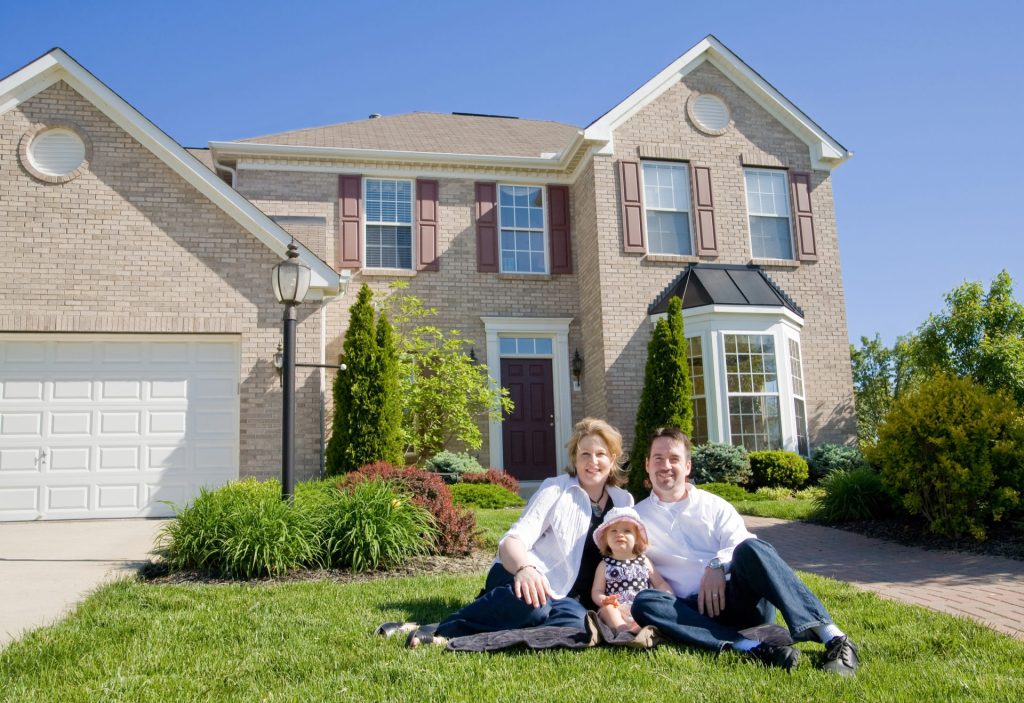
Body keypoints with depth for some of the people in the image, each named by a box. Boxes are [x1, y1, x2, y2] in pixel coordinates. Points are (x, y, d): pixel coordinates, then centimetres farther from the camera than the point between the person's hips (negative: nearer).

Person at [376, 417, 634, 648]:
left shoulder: (623, 502, 11)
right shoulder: (555, 489, -2)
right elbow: (514, 538, -14)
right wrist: (524, 568, -36)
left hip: (558, 598, 3)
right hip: (521, 579, -3)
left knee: (577, 621, -36)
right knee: (529, 603, -41)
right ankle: (439, 629, -26)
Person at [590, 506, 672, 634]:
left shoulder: (644, 561, 19)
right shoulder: (605, 565, 13)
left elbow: (659, 583, 20)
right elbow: (597, 591, 8)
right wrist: (605, 600, -17)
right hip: (618, 610, -2)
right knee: (607, 609, -32)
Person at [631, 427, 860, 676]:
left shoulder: (714, 505, 16)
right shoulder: (637, 518, 16)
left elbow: (741, 542, 0)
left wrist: (718, 564, -18)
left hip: (741, 600, 0)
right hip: (696, 611, 0)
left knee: (750, 549, -30)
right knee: (643, 602, -31)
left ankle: (833, 638, -39)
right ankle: (748, 646, -43)